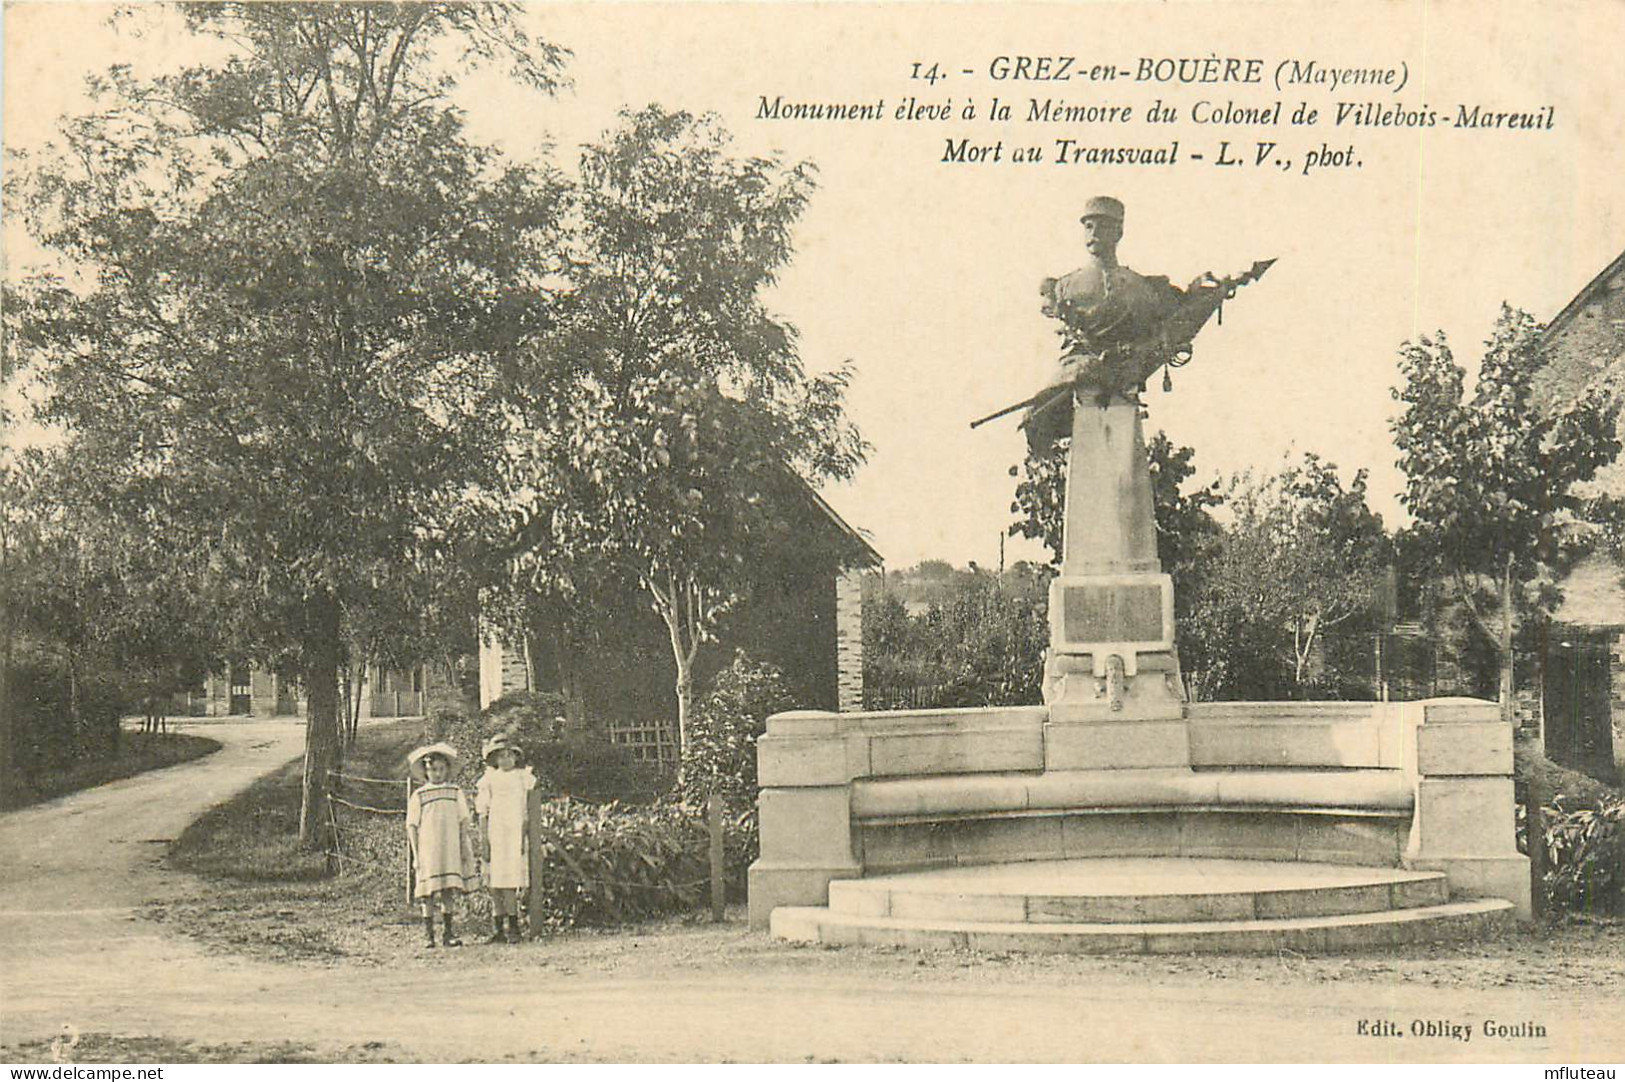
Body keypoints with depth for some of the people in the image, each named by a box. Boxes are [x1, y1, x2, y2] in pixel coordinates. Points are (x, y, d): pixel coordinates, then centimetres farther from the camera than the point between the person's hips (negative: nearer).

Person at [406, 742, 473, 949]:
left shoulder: (455, 792, 8)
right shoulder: (418, 796, 2)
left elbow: (463, 822, 11)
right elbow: (412, 826, 2)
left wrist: (464, 848, 8)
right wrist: (416, 854, -3)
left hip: (450, 849, 2)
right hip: (427, 850, -2)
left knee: (448, 892, 2)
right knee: (429, 893, -1)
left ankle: (448, 933, 8)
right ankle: (428, 934, 6)